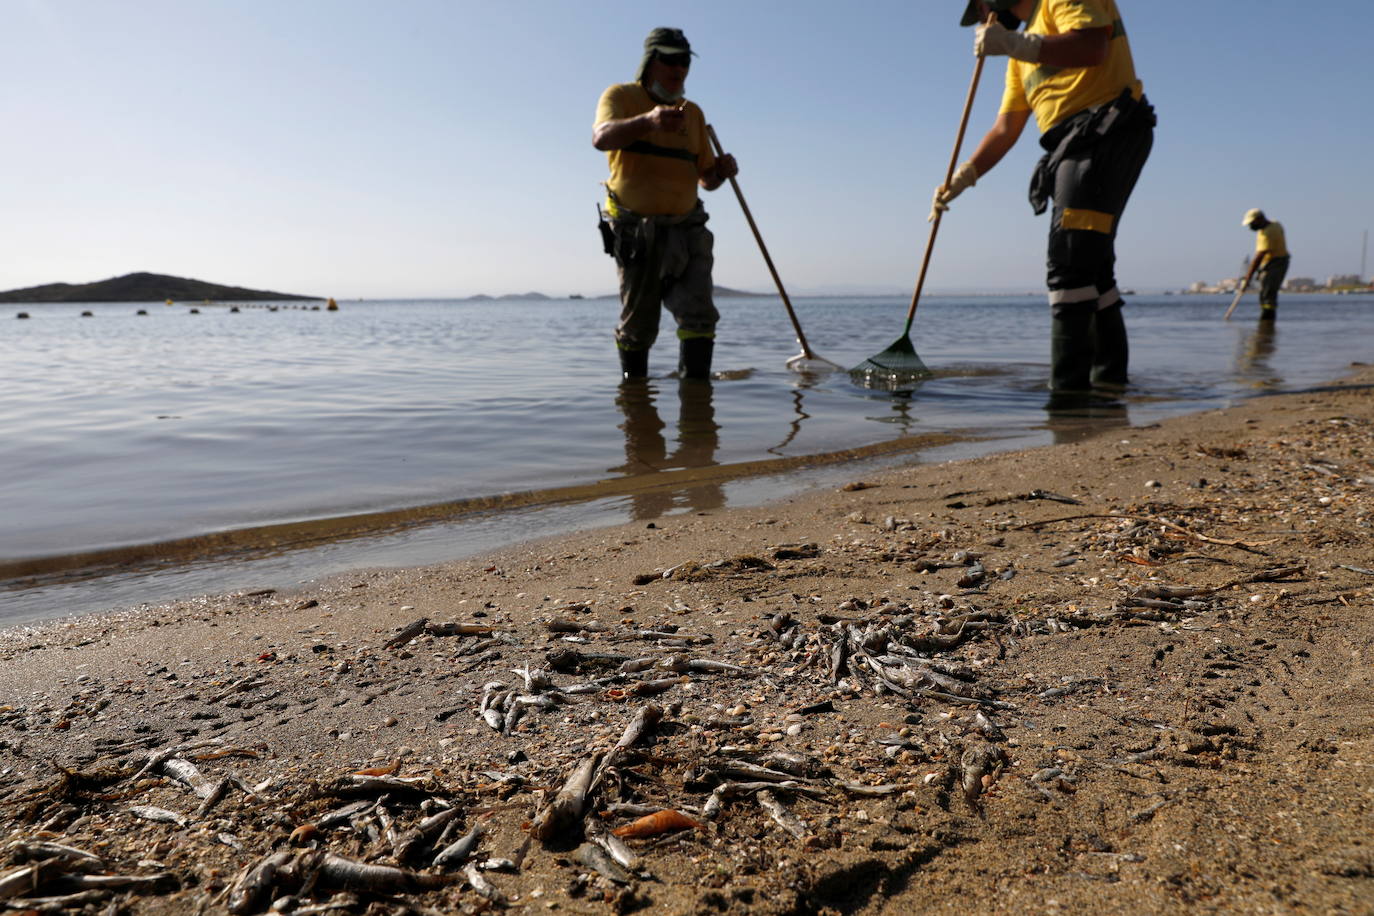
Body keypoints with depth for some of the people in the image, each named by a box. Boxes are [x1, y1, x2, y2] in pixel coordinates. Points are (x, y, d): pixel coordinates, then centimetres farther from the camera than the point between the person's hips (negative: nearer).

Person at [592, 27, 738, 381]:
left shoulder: (693, 113, 15)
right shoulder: (621, 96, -1)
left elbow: (706, 178, 18)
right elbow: (601, 137, -24)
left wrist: (721, 170, -7)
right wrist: (647, 120, -41)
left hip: (686, 229, 4)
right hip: (635, 230, -4)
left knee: (699, 315, -10)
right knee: (638, 325, 3)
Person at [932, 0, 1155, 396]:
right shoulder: (1026, 50, 28)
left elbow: (1093, 48, -18)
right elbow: (1005, 130, 25)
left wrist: (1016, 45, -22)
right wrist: (962, 178, 16)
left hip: (1108, 129, -10)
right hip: (1074, 144, 10)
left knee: (1070, 257, -20)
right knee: (1090, 265, 7)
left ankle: (1069, 387, -24)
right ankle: (1109, 379, 12)